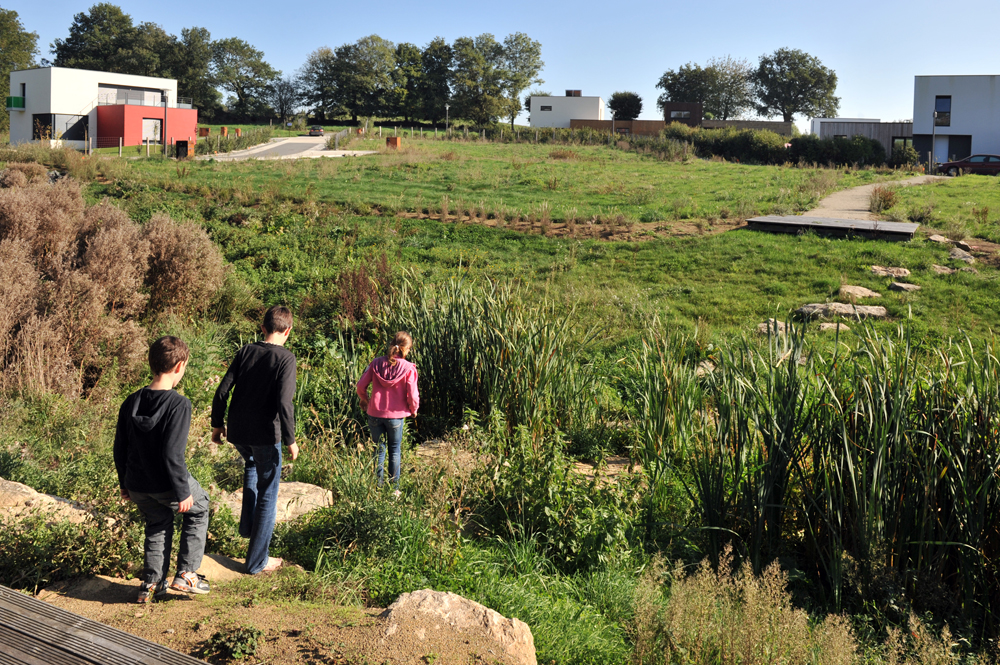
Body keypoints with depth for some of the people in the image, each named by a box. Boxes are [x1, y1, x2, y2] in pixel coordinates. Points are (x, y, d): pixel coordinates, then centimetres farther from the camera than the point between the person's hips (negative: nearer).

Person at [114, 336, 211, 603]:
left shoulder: (131, 402, -1)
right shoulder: (179, 404, -22)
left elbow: (120, 449, 7)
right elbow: (172, 455, -24)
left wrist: (124, 483, 20)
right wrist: (183, 493, -14)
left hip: (137, 486, 6)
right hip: (166, 484, -5)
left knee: (158, 525, 28)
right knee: (198, 509, 23)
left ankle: (151, 584, 29)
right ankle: (186, 574, 19)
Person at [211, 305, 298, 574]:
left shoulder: (245, 352, 4)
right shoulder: (285, 358, -11)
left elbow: (222, 391, 3)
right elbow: (284, 403, -20)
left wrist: (217, 423, 15)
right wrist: (290, 440, -12)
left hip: (237, 432, 5)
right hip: (265, 435, -5)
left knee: (251, 465, 36)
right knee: (267, 496, 8)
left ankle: (247, 526, 34)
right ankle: (257, 561, 15)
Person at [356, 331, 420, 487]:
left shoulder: (376, 363, -3)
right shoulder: (408, 368, -10)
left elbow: (361, 385, -2)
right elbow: (412, 395, -12)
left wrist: (364, 399, 18)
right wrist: (414, 409, 9)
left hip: (375, 413, 2)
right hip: (396, 415, -2)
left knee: (379, 450, 14)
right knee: (394, 451, 12)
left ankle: (378, 487, 14)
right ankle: (394, 488, 15)